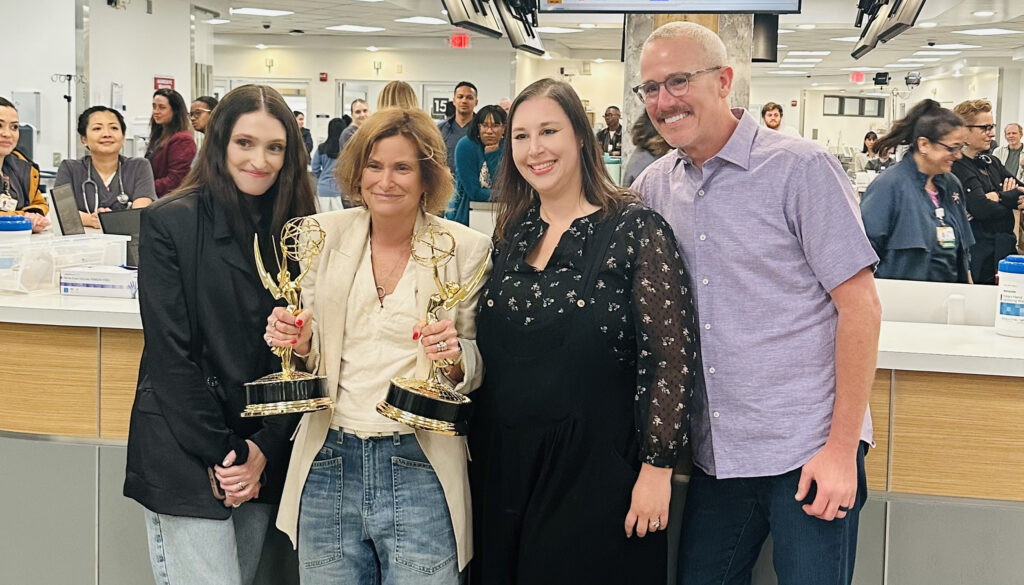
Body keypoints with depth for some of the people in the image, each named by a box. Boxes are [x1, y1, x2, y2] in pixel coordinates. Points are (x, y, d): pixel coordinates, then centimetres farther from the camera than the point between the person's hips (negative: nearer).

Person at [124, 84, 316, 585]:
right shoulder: (170, 223, -6)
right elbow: (170, 352, -10)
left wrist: (264, 450, -5)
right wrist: (221, 454, -12)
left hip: (263, 458, 4)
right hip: (184, 455, -4)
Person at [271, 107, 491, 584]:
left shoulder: (466, 249, -2)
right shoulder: (325, 235, 4)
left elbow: (477, 368, 5)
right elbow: (311, 353, 12)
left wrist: (456, 356, -17)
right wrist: (299, 343, -9)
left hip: (419, 470, -2)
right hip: (329, 466, 2)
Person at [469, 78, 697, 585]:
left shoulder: (635, 229, -9)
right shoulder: (512, 234, 8)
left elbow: (670, 354, -13)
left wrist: (657, 467, -15)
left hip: (595, 471, -5)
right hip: (502, 467, 5)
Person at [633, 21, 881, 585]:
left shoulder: (801, 169, -8)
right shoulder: (654, 185, 6)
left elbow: (859, 305, -10)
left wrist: (842, 447, -13)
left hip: (808, 453, -5)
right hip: (714, 454, 5)